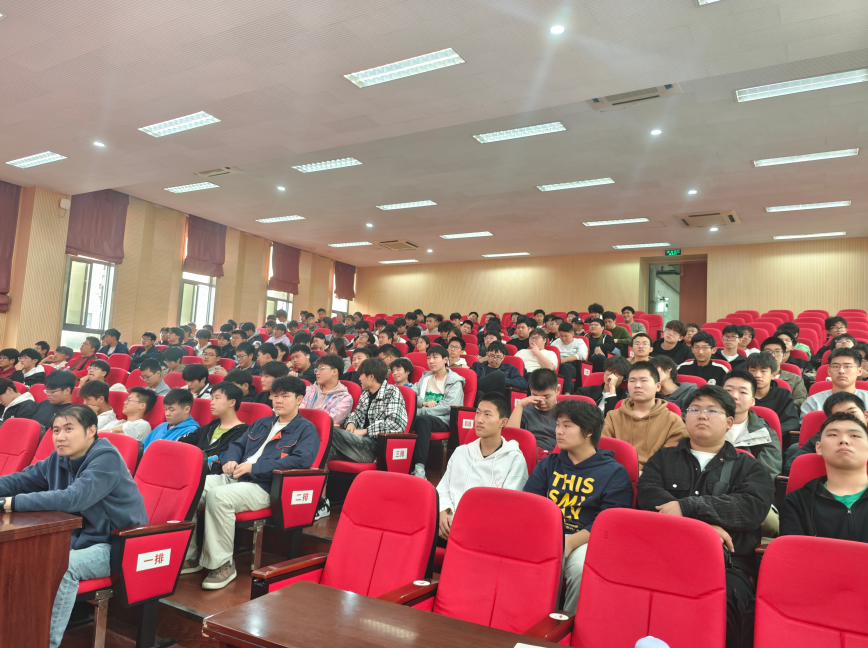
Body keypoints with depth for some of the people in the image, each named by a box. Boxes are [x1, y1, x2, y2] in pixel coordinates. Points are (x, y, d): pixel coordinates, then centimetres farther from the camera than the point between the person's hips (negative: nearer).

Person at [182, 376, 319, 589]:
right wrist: (230, 460, 2)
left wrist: (254, 466, -18)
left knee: (218, 496, -33)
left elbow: (301, 459, -15)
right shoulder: (261, 424, 26)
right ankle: (190, 555, 0)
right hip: (234, 478, 7)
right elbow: (237, 444, 29)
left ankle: (222, 564, -19)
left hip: (264, 487, -7)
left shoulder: (306, 429, 2)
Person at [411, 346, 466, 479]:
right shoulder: (425, 377, 23)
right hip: (426, 417, 4)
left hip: (445, 420, -4)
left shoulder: (455, 381, 4)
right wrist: (424, 402, -9)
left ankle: (419, 467, -41)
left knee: (422, 420, -37)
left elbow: (448, 406, -10)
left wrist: (421, 411, -16)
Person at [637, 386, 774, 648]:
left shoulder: (749, 468, 19)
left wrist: (687, 507, -11)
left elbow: (753, 507, -2)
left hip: (727, 566, -1)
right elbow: (648, 494, 4)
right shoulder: (664, 458, 23)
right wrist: (700, 522, -10)